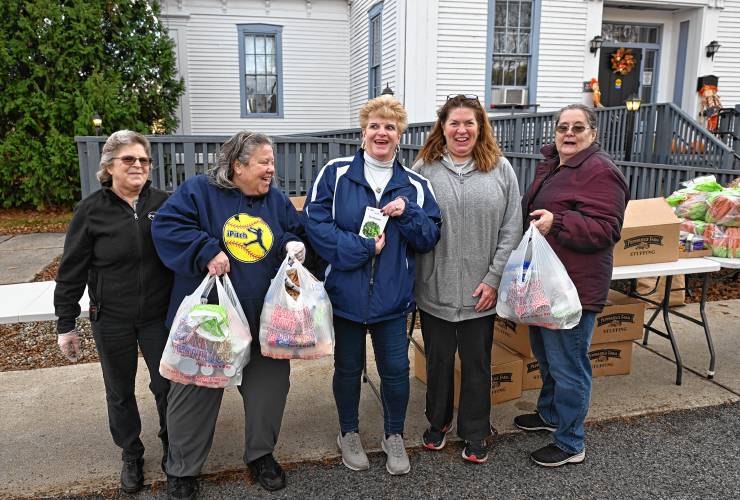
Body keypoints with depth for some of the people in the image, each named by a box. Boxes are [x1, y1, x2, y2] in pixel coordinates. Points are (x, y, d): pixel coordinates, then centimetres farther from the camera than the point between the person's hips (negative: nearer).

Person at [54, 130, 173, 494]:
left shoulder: (164, 204, -3)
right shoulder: (91, 210, -7)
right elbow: (71, 272, -2)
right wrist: (65, 325, 0)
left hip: (159, 316, 1)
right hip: (111, 320, 0)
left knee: (167, 385, 8)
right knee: (120, 392, 14)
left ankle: (172, 445, 34)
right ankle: (131, 455, 35)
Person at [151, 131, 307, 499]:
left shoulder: (277, 200, 8)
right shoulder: (198, 191, -6)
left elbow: (296, 231, 16)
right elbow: (166, 227, -13)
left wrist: (294, 245, -8)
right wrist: (207, 251, -24)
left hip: (266, 320, 4)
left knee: (270, 387, 13)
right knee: (196, 393, 8)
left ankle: (260, 454, 39)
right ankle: (182, 469, 30)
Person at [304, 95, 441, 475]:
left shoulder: (415, 184, 3)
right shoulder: (335, 173, -4)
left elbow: (429, 238, 2)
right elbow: (315, 223, -11)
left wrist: (407, 213, -16)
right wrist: (363, 247, -17)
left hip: (392, 297, 2)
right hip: (345, 292, -1)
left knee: (396, 370, 8)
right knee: (348, 368, 14)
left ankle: (394, 436, 34)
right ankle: (349, 434, 38)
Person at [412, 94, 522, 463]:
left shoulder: (500, 169, 0)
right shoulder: (424, 168, -2)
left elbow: (511, 229, -1)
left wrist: (494, 279, -6)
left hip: (480, 291, 0)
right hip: (435, 289, 0)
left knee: (477, 363, 14)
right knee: (438, 360, 16)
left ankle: (475, 433, 33)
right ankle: (438, 421, 39)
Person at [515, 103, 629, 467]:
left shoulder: (600, 171, -16)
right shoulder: (550, 165, 13)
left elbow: (605, 230, -22)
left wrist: (557, 223, -30)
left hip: (574, 287, -10)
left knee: (567, 365, 1)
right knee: (545, 355, 24)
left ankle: (570, 444, 17)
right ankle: (549, 414, 44)